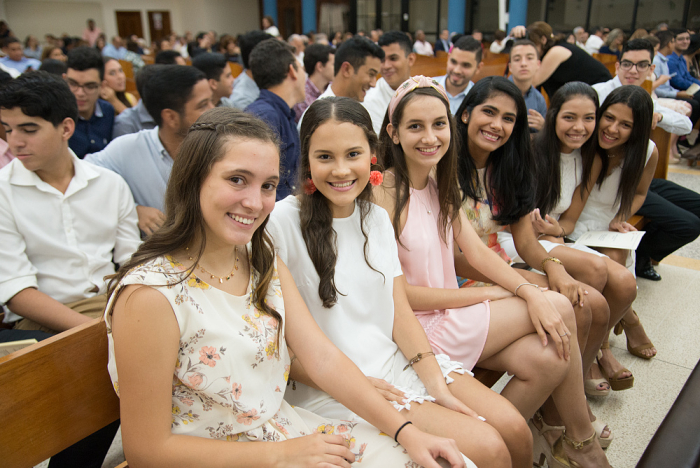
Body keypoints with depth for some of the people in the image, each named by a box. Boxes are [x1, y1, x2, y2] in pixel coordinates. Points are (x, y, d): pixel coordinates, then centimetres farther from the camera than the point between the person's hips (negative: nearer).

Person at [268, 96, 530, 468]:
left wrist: (436, 383, -7)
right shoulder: (281, 222, -14)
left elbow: (400, 311, 4)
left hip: (400, 360, 6)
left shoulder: (377, 217, 7)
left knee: (515, 431, -4)